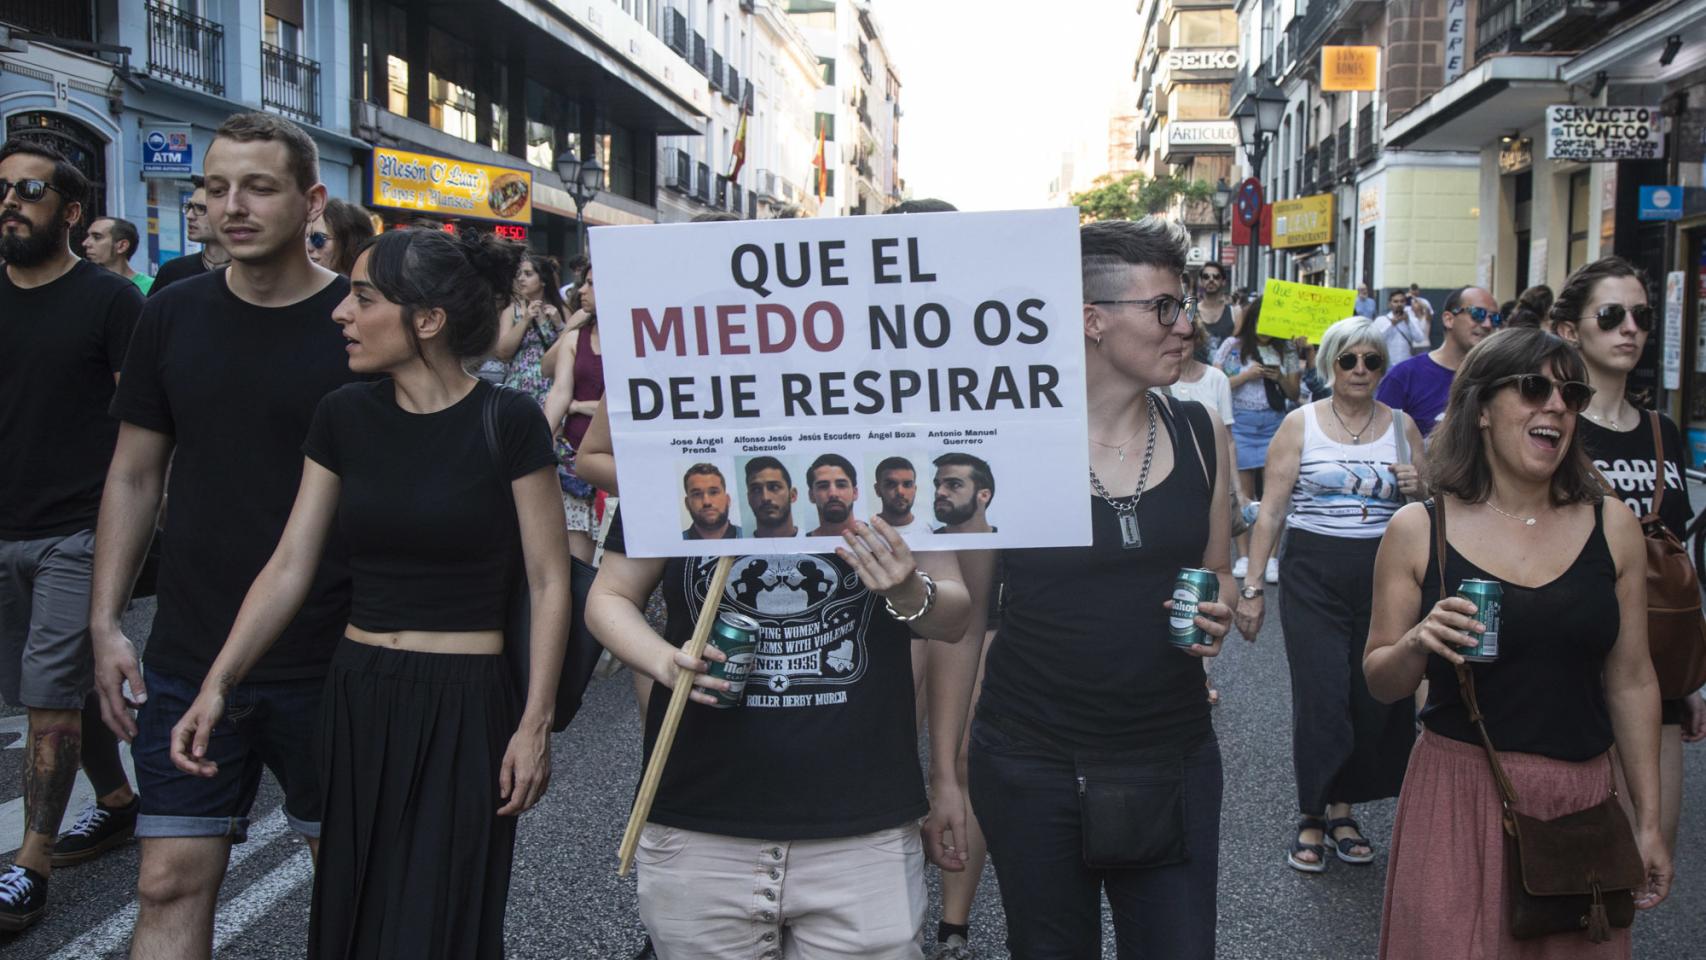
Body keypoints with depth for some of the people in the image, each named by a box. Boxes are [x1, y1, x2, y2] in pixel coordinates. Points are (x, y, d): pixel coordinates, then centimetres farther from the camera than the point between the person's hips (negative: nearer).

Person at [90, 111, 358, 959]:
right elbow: (134, 477, 9)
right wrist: (105, 624, 3)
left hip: (331, 664, -2)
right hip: (189, 658, 3)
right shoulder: (173, 316, 3)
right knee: (171, 884, 6)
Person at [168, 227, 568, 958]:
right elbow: (289, 566, 4)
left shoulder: (507, 423, -10)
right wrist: (216, 686, -4)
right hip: (357, 697, 5)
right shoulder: (343, 417, 3)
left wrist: (535, 723, -11)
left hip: (463, 704, -4)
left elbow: (549, 583, -7)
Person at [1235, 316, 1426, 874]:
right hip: (1314, 575, -2)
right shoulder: (1301, 424, 2)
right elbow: (1271, 511, 0)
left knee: (1374, 697, 2)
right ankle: (1312, 817, 8)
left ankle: (1343, 807, 19)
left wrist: (1419, 488, -6)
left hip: (1382, 575, 3)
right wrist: (1251, 587, -4)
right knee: (1321, 696, -7)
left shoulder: (1402, 426, 9)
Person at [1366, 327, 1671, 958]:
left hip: (1582, 800, 2)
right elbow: (1380, 682, 3)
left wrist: (1649, 822, 9)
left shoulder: (1612, 527, 2)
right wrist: (1418, 645, -19)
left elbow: (1631, 681, 7)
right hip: (1458, 794, -2)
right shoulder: (1418, 529, -4)